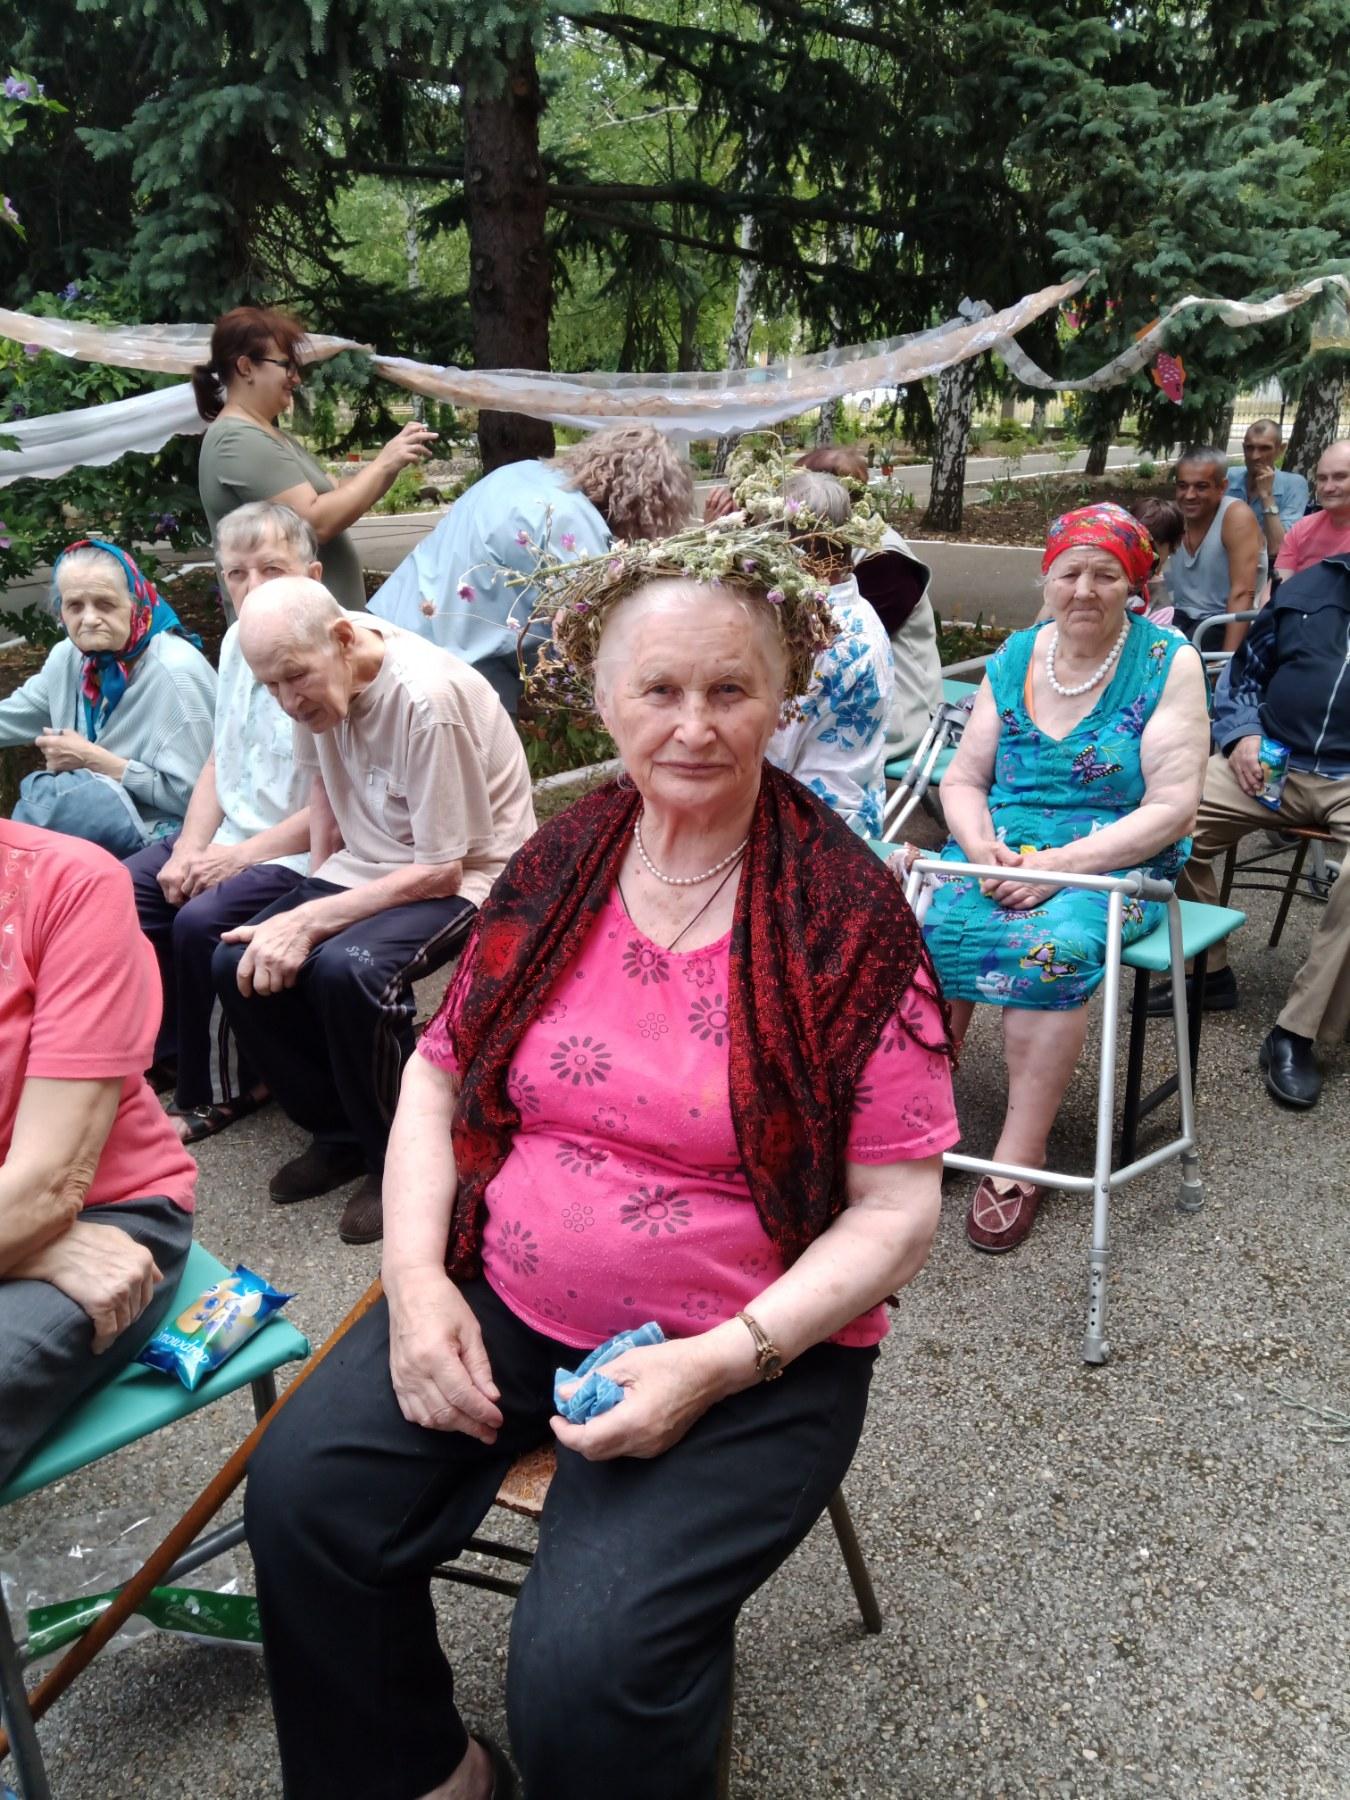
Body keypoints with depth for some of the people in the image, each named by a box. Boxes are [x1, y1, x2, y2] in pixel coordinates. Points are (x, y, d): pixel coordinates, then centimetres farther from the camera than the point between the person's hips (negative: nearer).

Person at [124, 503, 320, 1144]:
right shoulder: (237, 643, 7)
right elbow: (220, 761, 14)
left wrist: (244, 855, -18)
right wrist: (190, 848, 0)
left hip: (301, 854, -8)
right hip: (228, 838, 8)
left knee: (201, 922, -26)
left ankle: (217, 1092, -3)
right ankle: (178, 1054, 13)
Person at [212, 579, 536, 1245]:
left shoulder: (427, 699, -28)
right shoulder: (315, 669, -5)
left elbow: (441, 872, -24)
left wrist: (310, 921, -25)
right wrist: (314, 886, 5)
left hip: (465, 878, -8)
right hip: (367, 865, 8)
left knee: (345, 967, -33)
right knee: (238, 965, -11)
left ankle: (399, 1163, -10)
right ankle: (342, 1134, 9)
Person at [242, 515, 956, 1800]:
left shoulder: (847, 914, -11)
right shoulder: (557, 865, 1)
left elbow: (897, 1209, -10)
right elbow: (439, 1077, 9)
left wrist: (722, 1361, -20)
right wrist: (416, 1281, -6)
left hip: (747, 1355, -4)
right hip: (500, 1299, 5)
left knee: (584, 1670, -21)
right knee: (303, 1493, -13)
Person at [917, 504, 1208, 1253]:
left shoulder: (1169, 664, -3)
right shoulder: (1013, 658, 8)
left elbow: (1171, 808, -10)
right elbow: (962, 779, 10)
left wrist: (1060, 865, -19)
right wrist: (982, 848, -12)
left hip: (1115, 863, -3)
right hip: (998, 852, 4)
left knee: (1055, 946, -33)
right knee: (931, 923, -26)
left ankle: (1021, 1155, -22)